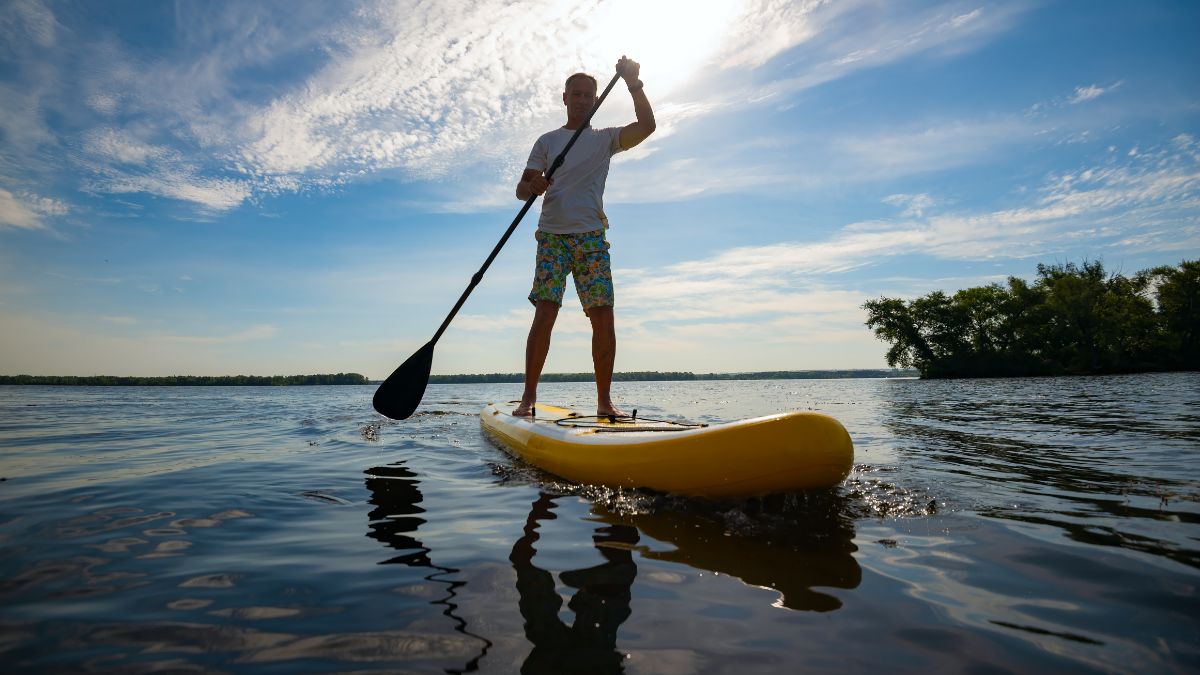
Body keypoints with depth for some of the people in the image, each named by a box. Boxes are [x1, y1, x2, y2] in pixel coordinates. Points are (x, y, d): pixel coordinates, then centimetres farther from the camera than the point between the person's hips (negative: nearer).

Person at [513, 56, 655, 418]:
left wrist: (633, 82, -8)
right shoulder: (548, 141, 15)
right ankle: (529, 396, -7)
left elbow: (647, 126, 0)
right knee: (545, 314, -13)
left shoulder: (605, 138, 17)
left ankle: (604, 400, 2)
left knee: (603, 317, -7)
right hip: (552, 235, -1)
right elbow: (521, 189, 8)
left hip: (592, 237, 1)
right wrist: (532, 186, -15)